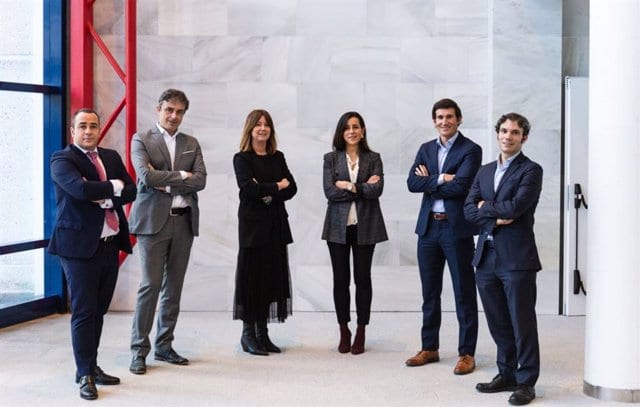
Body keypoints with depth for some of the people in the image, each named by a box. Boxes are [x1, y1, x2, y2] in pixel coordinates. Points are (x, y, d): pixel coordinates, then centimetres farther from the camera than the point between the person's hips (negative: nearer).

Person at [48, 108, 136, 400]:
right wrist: (113, 187, -9)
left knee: (99, 310, 13)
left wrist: (106, 198, -12)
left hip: (110, 245, 6)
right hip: (80, 245, -6)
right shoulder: (62, 159, -6)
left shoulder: (112, 157, 14)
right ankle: (85, 375, 8)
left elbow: (131, 190, 5)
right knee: (84, 312, -2)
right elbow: (82, 190, -23)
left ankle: (92, 366, 25)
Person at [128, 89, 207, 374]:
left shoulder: (191, 144, 13)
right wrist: (181, 175, -8)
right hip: (153, 221, -4)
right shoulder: (142, 140, 1)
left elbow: (200, 180, -1)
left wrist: (166, 182, -10)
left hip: (184, 221, 5)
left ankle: (164, 346, 18)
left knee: (173, 286, 8)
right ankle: (139, 350, 2)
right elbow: (146, 176, -15)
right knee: (151, 285, -6)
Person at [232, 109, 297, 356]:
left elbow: (291, 188, 4)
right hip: (253, 225, -5)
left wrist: (268, 193, -12)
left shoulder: (278, 157, 13)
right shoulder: (242, 159, -1)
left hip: (276, 225, 5)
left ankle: (262, 334, 13)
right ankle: (248, 334, 7)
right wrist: (277, 186, -6)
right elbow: (248, 188, -15)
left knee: (272, 277, 5)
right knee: (252, 277, -2)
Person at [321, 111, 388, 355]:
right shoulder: (331, 159, 4)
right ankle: (344, 332, 16)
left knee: (363, 278, 4)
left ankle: (360, 334, 13)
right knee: (341, 278, 5)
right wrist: (363, 188, -12)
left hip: (365, 225, 0)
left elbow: (377, 190, -10)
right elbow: (329, 192, -9)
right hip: (338, 225, 0)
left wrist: (349, 186, -12)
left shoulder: (373, 159, 4)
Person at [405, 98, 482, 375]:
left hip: (457, 228, -5)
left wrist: (429, 182, -7)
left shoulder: (471, 150, -5)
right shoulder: (426, 149, 12)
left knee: (464, 293, 2)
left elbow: (460, 185, -19)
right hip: (429, 227, 6)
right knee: (430, 292, 13)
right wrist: (441, 179, -14)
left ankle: (466, 353, 9)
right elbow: (412, 183, -1)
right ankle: (429, 348, 24)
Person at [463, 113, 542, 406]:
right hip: (487, 257, 6)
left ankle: (526, 382, 11)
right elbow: (469, 209, 6)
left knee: (522, 322, 1)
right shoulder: (485, 171, 16)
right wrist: (495, 218, -9)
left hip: (516, 257, -6)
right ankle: (506, 375, 26)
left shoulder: (531, 170, -3)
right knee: (498, 323, 13)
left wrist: (486, 207, -2)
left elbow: (515, 206, -17)